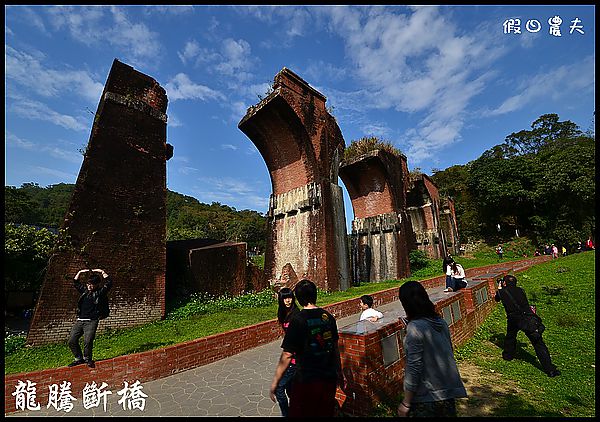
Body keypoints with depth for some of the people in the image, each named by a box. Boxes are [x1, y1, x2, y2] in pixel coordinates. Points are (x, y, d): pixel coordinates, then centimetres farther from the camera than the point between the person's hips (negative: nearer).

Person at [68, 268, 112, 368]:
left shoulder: (100, 292, 3)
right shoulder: (84, 290, 18)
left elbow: (109, 282, -9)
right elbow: (75, 282, 29)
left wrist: (102, 272, -5)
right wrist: (80, 272, 16)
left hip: (91, 321, -6)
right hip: (79, 320, 6)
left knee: (87, 341, -16)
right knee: (71, 341, 0)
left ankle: (87, 359, 6)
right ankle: (79, 358, 18)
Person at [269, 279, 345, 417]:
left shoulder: (298, 320, -18)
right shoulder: (328, 317, -1)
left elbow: (287, 355, -18)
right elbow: (335, 348, 9)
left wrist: (275, 382, -7)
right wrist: (340, 374, 21)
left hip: (306, 381, -5)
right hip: (329, 379, 5)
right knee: (326, 413, 23)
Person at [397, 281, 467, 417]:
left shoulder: (415, 327, -23)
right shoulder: (440, 321, -1)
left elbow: (414, 368, -21)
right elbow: (448, 353, 11)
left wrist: (406, 403, -11)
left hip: (427, 398, -6)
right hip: (449, 392, 7)